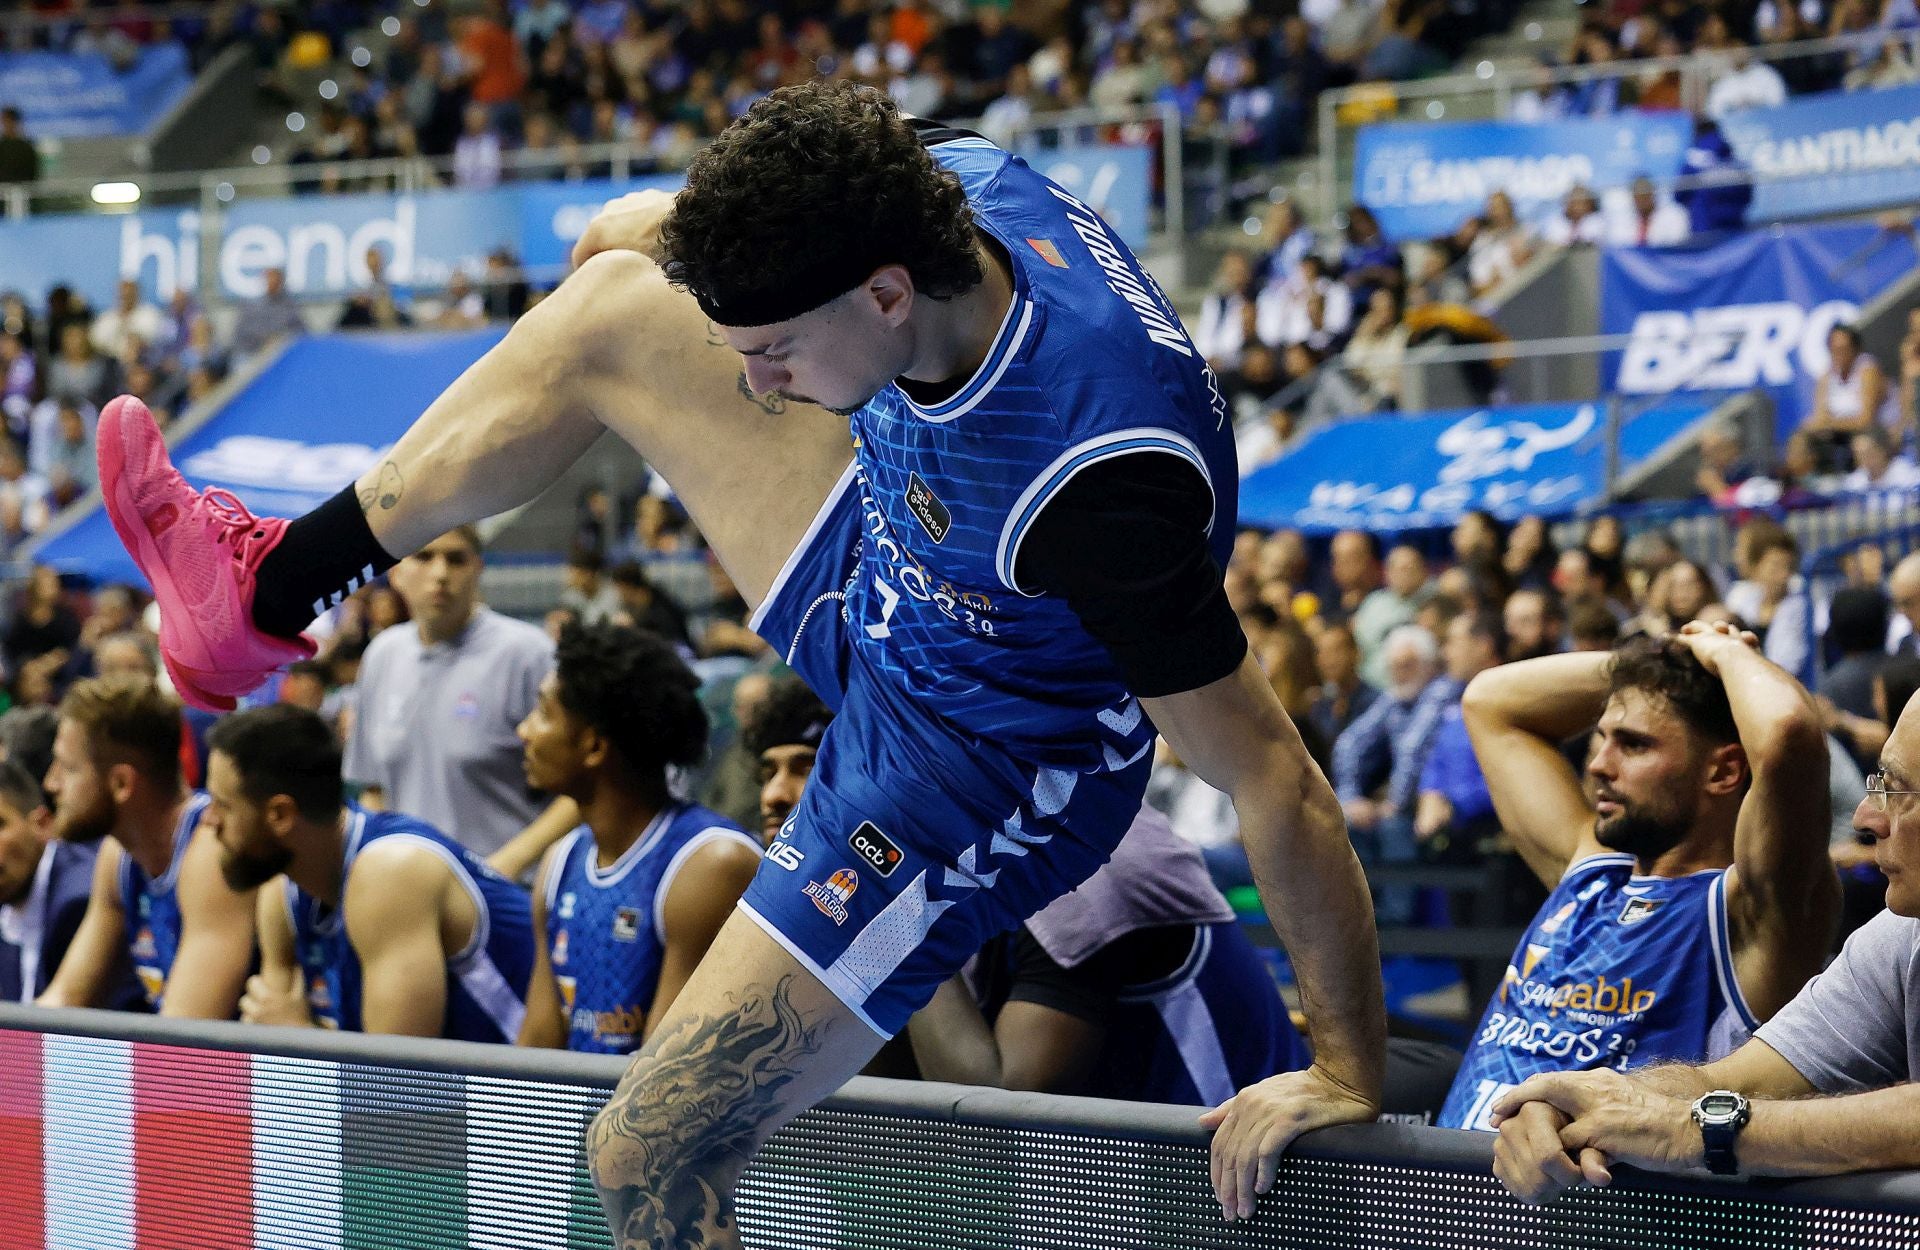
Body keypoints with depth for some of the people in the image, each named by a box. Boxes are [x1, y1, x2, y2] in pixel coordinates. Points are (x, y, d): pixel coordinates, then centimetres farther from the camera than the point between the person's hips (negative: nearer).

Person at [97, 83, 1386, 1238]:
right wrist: (676, 228, 18)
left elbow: (1274, 776, -35)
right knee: (614, 312, 17)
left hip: (968, 780, -8)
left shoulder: (1098, 476, -44)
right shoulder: (955, 177, -23)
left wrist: (1352, 1076, -26)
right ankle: (271, 586, 37)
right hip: (891, 573, 8)